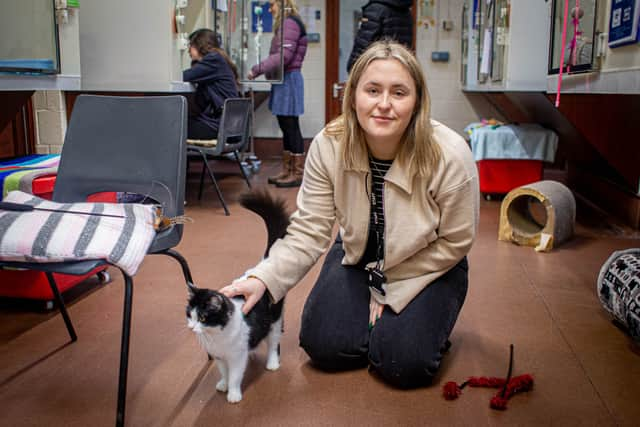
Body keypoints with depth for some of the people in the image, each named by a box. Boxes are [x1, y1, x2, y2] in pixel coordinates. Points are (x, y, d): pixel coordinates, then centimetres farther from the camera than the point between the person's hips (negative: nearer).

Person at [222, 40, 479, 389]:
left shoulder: (450, 155, -29)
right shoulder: (328, 146, -22)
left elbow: (454, 243, -16)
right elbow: (309, 231, -19)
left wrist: (388, 289, -13)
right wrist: (262, 278, -36)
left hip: (427, 268, -2)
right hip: (358, 257, 3)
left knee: (404, 364, -18)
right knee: (323, 346, -10)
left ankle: (428, 323, 16)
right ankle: (377, 320, 20)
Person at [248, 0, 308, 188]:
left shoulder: (290, 23, -12)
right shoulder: (286, 24, 19)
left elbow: (284, 55, -21)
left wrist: (257, 69, -19)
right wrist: (262, 71, 11)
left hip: (288, 80, -10)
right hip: (284, 80, 10)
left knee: (291, 127, -7)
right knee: (286, 127, 11)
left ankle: (298, 174, -1)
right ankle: (287, 171, 17)